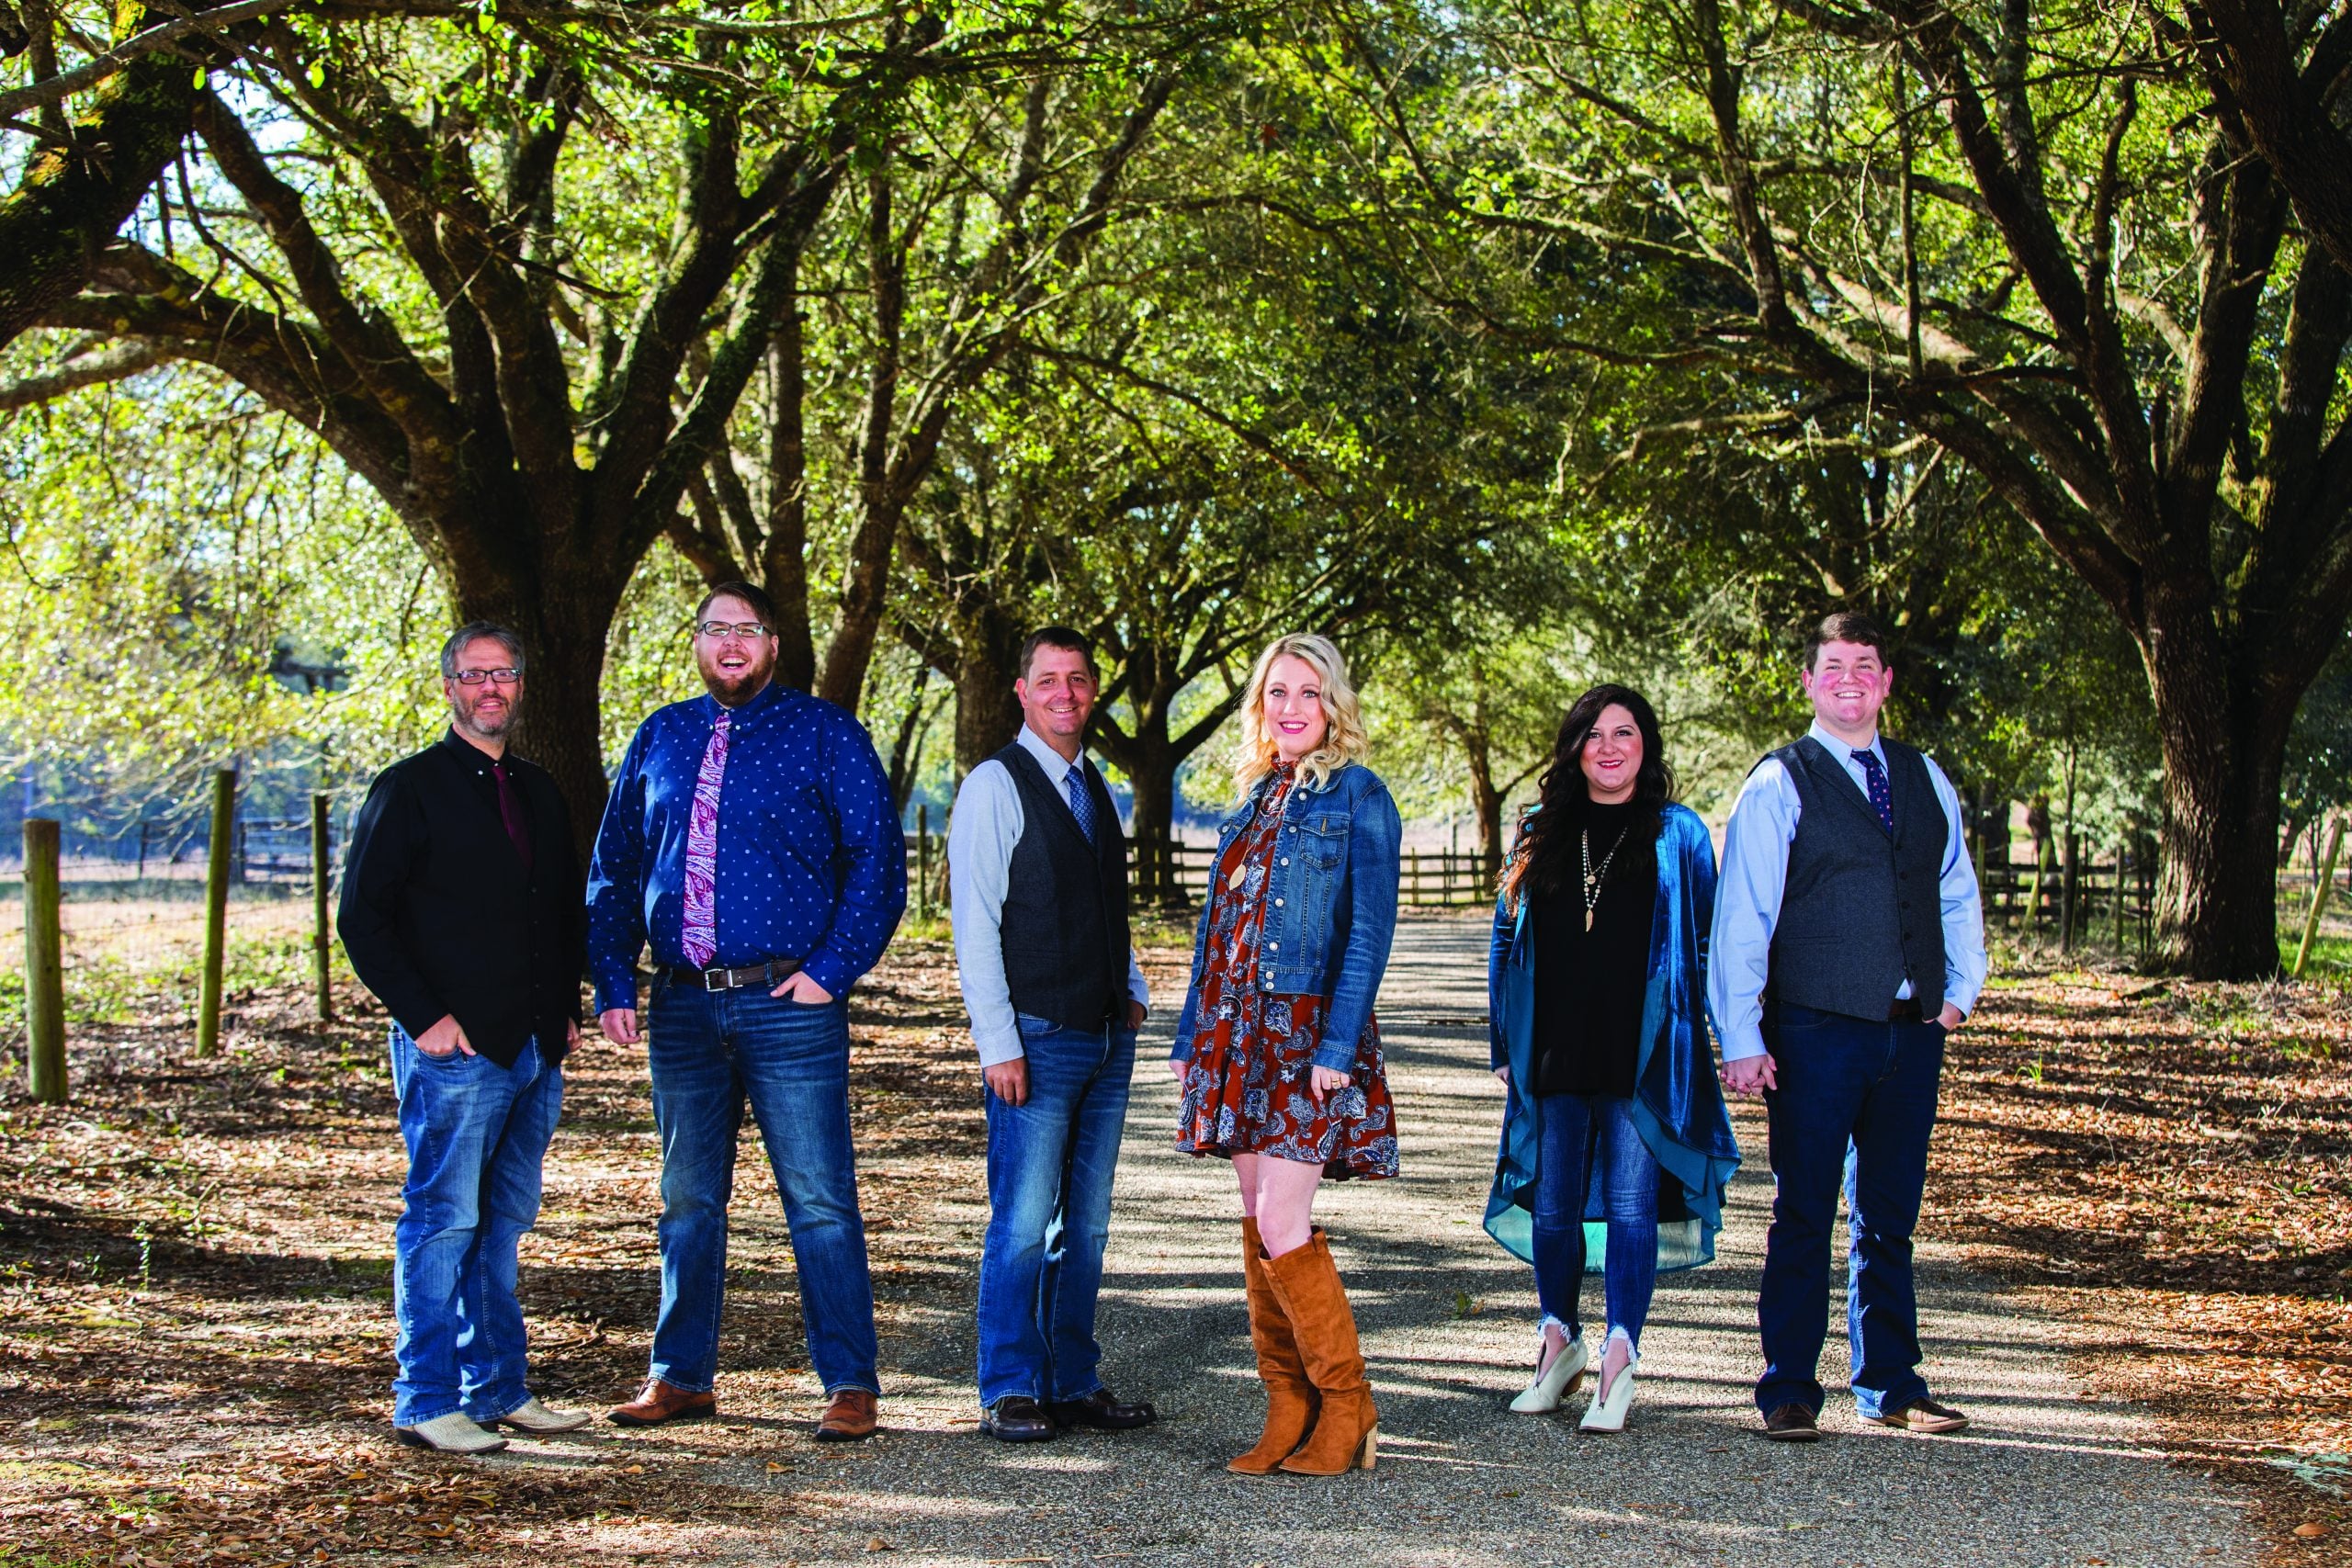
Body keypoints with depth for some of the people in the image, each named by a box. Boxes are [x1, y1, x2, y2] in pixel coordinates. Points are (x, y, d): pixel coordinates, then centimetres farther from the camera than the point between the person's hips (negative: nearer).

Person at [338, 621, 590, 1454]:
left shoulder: (539, 793, 17)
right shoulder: (409, 789, -2)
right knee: (443, 1222, -5)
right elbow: (362, 917, -6)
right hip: (455, 1049, -6)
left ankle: (499, 1388, 17)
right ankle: (427, 1403, 0)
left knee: (504, 1223, 11)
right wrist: (423, 1016, -13)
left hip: (536, 1050, 6)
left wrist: (567, 1008, 12)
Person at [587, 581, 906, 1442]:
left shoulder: (823, 733, 1)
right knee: (688, 1201, 12)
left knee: (820, 1202, -4)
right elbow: (614, 867, 15)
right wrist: (614, 982, 4)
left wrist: (832, 969, -10)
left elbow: (877, 857, -3)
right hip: (682, 1008, 4)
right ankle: (681, 1375, 22)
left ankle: (849, 1384, 2)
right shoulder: (661, 738, 13)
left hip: (790, 1004, -4)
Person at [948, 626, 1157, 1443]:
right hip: (1038, 1039, -7)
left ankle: (1075, 1384, 17)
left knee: (1087, 1223, 10)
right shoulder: (995, 786, -7)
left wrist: (1134, 992, 13)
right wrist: (997, 1046, -15)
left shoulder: (1095, 787, 16)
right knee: (1023, 1223, -6)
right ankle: (1010, 1395, 1)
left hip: (1107, 1038, 7)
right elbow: (974, 925, -10)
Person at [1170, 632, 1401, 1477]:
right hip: (1240, 1030, 7)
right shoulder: (1254, 801, 17)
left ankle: (1346, 1409, -1)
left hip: (1310, 1032, -7)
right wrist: (1192, 1038, 15)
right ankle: (1289, 1414, 12)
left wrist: (1337, 1045, -18)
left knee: (1282, 1224, -13)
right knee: (1258, 1225, 6)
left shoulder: (1356, 796, -4)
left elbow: (1370, 929, -10)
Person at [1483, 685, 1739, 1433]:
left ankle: (1619, 1363, -2)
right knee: (1553, 1202, 7)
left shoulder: (1678, 835, 4)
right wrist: (1507, 1046, 11)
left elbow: (1706, 944, 4)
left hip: (1643, 1056, -3)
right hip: (1555, 1055, 3)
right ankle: (1559, 1342, 23)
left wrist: (1709, 1044, -3)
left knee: (1631, 1205, -5)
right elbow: (1509, 942, 16)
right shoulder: (1540, 833, 12)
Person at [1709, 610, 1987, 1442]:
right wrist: (1741, 1038, -10)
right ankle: (1788, 1392, 7)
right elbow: (1741, 919, -5)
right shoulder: (1779, 786, -3)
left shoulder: (1925, 781, 13)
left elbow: (1957, 894, 22)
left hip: (1911, 1032, 5)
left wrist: (1960, 988, 10)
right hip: (1816, 1032, -4)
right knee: (1805, 1216, 0)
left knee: (1889, 1217, 12)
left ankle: (1890, 1386, 21)